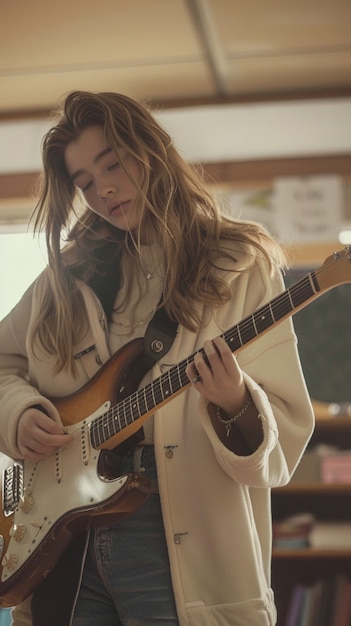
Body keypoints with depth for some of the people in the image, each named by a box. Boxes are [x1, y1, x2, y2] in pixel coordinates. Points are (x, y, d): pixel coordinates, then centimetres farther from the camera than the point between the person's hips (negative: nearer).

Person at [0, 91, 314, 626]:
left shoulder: (240, 267, -2)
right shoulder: (70, 271, 8)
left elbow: (284, 438, -6)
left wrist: (236, 407, -26)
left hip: (179, 553, -3)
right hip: (61, 539, 4)